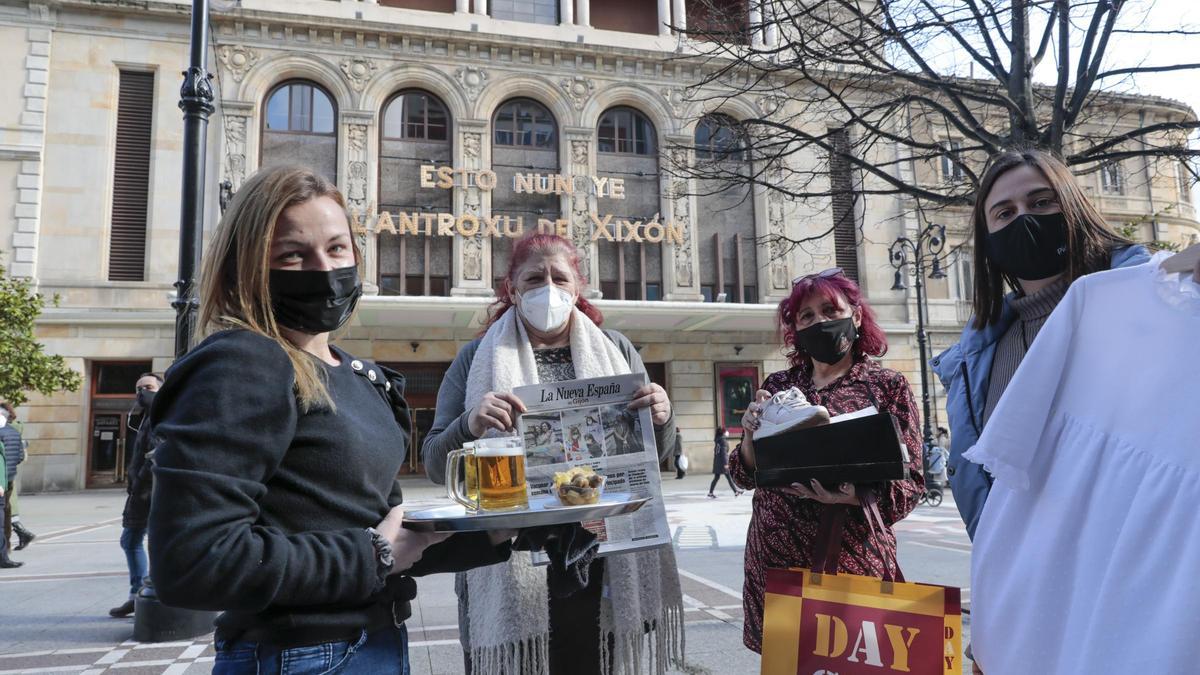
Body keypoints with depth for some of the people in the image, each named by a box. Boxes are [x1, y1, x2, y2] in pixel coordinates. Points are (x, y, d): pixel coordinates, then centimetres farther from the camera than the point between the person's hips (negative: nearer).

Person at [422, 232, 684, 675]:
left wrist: (662, 419, -8)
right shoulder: (478, 359, 5)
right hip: (510, 574, -1)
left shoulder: (615, 351, 10)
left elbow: (654, 455, 14)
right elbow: (436, 465, 2)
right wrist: (470, 425, -18)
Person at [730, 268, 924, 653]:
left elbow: (910, 484, -4)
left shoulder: (888, 387, -1)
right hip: (774, 557, 3)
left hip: (851, 558, -2)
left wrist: (853, 497, -21)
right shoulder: (778, 387, 6)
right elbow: (745, 476, 8)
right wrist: (751, 435, -11)